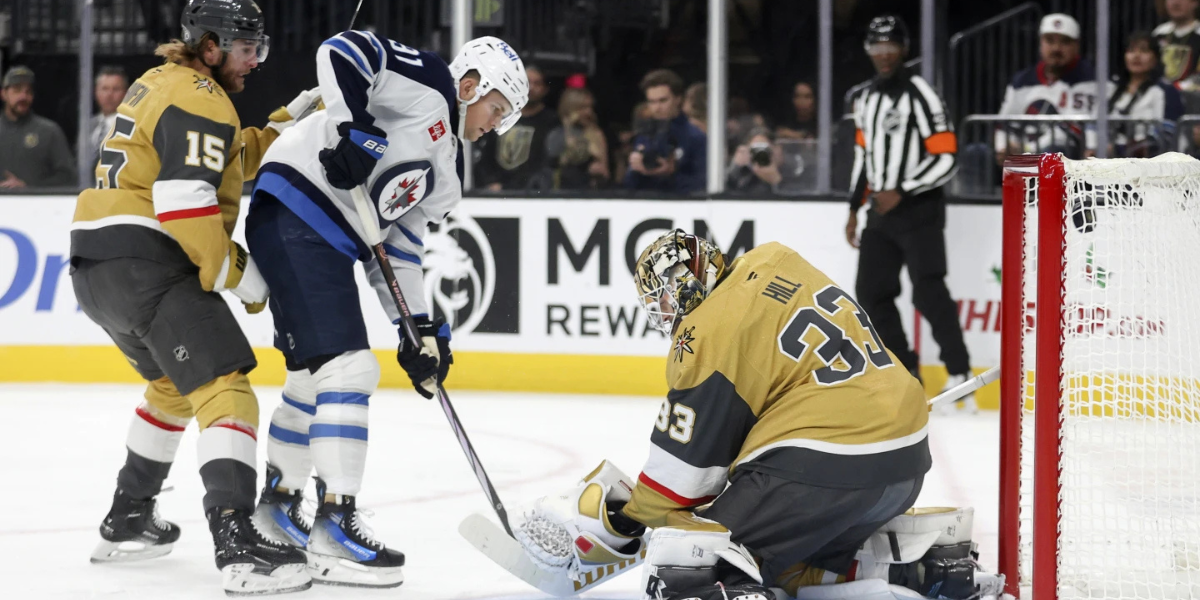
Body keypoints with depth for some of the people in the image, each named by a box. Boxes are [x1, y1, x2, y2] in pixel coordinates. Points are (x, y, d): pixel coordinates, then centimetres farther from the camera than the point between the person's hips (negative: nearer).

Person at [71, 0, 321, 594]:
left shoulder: (162, 83, 21)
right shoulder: (200, 100, -11)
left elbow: (227, 160, 28)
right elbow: (184, 201, -23)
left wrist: (290, 121, 21)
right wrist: (235, 271, -15)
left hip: (96, 266, 10)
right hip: (145, 262, -10)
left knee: (175, 383, 28)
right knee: (223, 388, -16)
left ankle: (127, 521, 35)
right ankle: (236, 542, -32)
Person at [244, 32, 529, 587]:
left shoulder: (444, 173, 21)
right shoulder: (427, 83, -4)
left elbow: (399, 244, 19)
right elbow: (342, 51, -17)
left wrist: (421, 328, 11)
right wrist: (352, 129, -27)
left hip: (330, 241, 11)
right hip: (295, 212, -11)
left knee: (315, 374, 22)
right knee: (347, 368, -15)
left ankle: (280, 500, 39)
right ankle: (335, 524, -17)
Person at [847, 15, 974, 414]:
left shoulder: (921, 97, -12)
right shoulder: (867, 100, 14)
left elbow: (945, 157, -16)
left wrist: (902, 193, -20)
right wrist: (855, 209, 20)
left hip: (919, 210, -8)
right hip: (881, 212, 8)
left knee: (928, 292, -17)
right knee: (871, 292, 8)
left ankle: (959, 373, -17)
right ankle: (905, 374, 17)